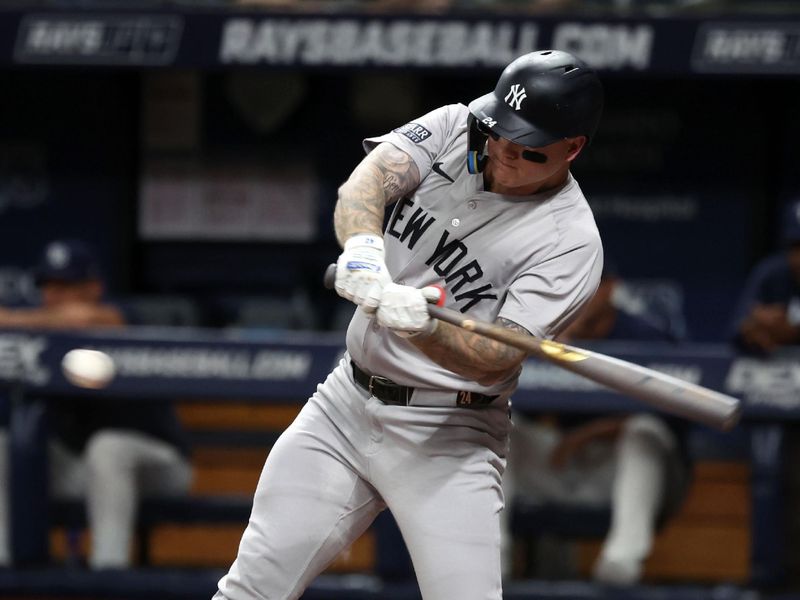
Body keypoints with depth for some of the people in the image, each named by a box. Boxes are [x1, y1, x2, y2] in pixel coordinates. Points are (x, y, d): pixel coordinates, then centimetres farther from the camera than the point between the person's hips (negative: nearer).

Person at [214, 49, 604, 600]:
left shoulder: (572, 242, -15)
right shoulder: (453, 128, -1)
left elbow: (496, 360, -23)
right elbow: (369, 179, -18)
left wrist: (423, 327, -43)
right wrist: (364, 247, -39)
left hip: (447, 438, -4)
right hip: (346, 404, 4)